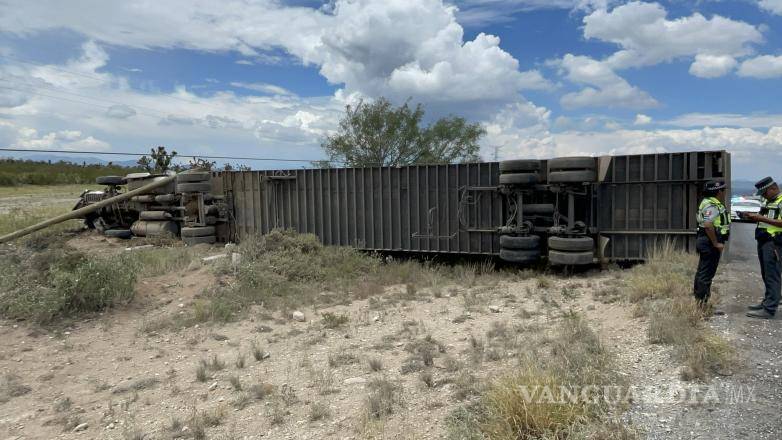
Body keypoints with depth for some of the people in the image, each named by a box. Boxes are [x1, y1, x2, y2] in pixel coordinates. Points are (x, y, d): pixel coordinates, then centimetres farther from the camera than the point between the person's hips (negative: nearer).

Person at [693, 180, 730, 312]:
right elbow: (708, 225, -30)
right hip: (710, 243, -10)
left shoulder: (713, 204, 16)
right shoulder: (712, 206, -18)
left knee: (702, 272, 15)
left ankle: (697, 298, 24)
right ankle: (702, 305, -3)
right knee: (707, 274, -7)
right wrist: (716, 243, -22)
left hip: (705, 242, 10)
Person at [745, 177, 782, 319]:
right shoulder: (768, 202, 18)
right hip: (763, 241, 9)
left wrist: (761, 218, -20)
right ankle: (767, 302, 24)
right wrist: (754, 217, 6)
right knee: (766, 275, 15)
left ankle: (769, 309, -7)